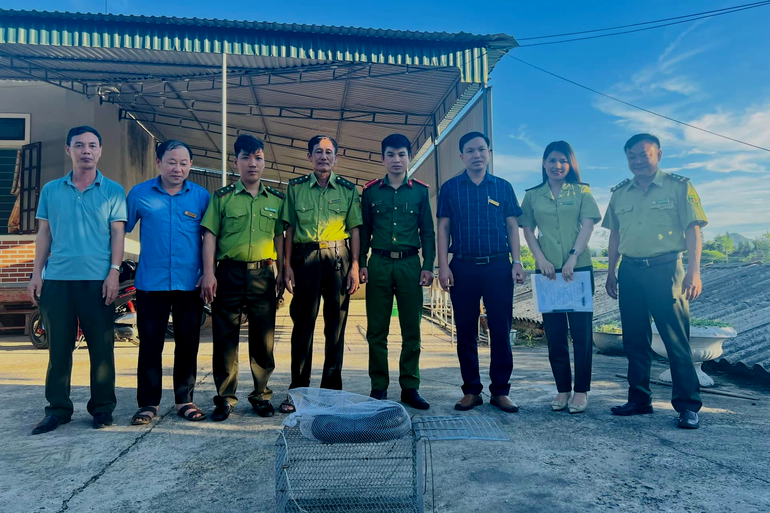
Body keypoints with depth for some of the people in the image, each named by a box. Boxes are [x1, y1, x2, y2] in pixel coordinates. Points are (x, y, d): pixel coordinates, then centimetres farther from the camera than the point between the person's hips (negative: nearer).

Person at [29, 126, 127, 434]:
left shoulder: (112, 191, 4)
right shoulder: (51, 190, 11)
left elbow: (117, 233, 0)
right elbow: (44, 233, 12)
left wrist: (114, 272, -9)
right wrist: (36, 273, 5)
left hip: (98, 279, -2)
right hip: (56, 279, 3)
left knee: (102, 346, 2)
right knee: (59, 346, 8)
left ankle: (102, 407, 14)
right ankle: (58, 408, 18)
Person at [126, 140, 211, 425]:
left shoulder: (201, 196, 4)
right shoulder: (140, 194, 3)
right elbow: (121, 230, 9)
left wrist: (208, 273, -1)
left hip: (190, 284, 1)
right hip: (151, 282, -1)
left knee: (188, 344, 8)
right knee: (150, 344, 3)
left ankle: (184, 400, 21)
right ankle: (148, 403, 16)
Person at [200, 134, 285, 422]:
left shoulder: (276, 199, 11)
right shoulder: (222, 197, 6)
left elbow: (279, 238, 13)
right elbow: (210, 236, 2)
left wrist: (282, 274, 7)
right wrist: (208, 273, -7)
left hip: (263, 274, 1)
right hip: (228, 273, -1)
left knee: (263, 338, 6)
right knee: (225, 338, 4)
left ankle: (261, 396, 19)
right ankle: (225, 398, 15)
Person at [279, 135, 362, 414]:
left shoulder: (348, 189, 9)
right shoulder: (296, 187, 9)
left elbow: (354, 230, 6)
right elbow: (290, 229, 7)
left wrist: (355, 266, -2)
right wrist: (288, 265, -1)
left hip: (338, 258, 1)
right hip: (305, 258, 0)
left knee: (336, 325, 4)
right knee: (302, 323, 1)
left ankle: (331, 388, 15)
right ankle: (298, 389, 10)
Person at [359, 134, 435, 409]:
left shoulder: (420, 191, 9)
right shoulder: (371, 191, 10)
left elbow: (428, 232, 9)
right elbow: (364, 231, 11)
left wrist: (428, 266, 0)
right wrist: (361, 264, 2)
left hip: (410, 264, 0)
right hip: (379, 264, 0)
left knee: (411, 330, 2)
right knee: (376, 330, 2)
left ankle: (410, 387, 12)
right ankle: (379, 387, 12)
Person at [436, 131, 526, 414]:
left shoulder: (503, 187, 10)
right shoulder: (450, 188, 7)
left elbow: (512, 226, 10)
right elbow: (443, 228, 4)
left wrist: (517, 262, -1)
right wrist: (443, 265, -5)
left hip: (498, 265, 1)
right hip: (463, 266, 0)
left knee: (501, 330, 2)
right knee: (466, 332, 5)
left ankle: (500, 391, 13)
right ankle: (471, 390, 16)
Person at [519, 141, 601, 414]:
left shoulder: (581, 191, 7)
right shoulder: (532, 195, 10)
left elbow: (587, 225, -3)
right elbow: (527, 230, 7)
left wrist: (573, 257, -15)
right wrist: (541, 258, -8)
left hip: (579, 268, -1)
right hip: (548, 270, 2)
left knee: (581, 330, 1)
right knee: (554, 332, 6)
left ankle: (581, 391, 11)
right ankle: (562, 389, 17)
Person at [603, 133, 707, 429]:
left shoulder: (678, 187, 2)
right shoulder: (619, 193, 13)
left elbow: (692, 230, -3)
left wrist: (694, 271, -13)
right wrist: (611, 272, 13)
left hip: (665, 269, -4)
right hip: (630, 271, 4)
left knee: (676, 339, -4)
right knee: (635, 340, 9)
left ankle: (688, 405, 6)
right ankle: (639, 400, 19)